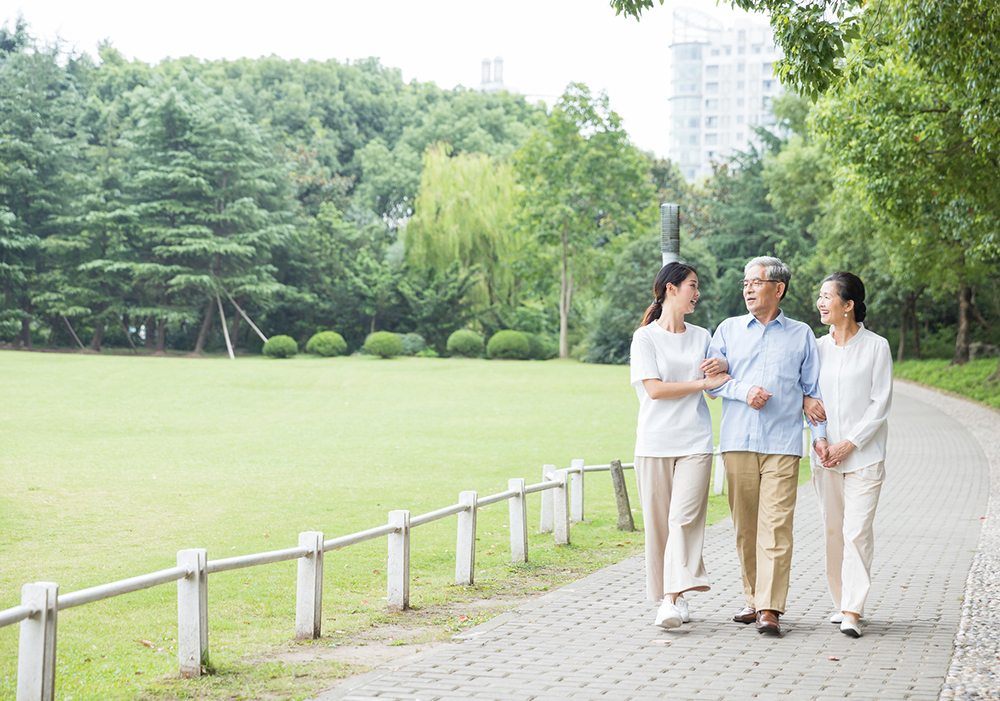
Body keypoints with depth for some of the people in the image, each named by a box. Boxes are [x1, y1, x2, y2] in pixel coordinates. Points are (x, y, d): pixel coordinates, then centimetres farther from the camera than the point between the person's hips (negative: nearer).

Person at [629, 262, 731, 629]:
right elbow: (654, 388, -8)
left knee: (684, 519, -11)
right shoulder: (645, 337, 1)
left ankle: (673, 600, -18)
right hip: (655, 443, -2)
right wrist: (704, 382, -9)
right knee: (658, 522, 1)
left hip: (695, 442, 2)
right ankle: (672, 596, 14)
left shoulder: (701, 336, 15)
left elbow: (720, 382, 22)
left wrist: (722, 368, -1)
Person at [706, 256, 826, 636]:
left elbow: (813, 389, 14)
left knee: (775, 526, -10)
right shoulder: (729, 330, 14)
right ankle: (753, 600, 15)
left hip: (782, 444, -2)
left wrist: (822, 437, 1)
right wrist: (743, 391, -9)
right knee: (745, 526, 3)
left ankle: (770, 609, -14)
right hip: (738, 442, 2)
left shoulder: (801, 335, 12)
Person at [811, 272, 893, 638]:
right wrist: (819, 440, -4)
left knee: (857, 530, -11)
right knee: (833, 530, 6)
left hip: (864, 454, -4)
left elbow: (880, 403, -5)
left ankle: (852, 612, -12)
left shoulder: (876, 347, -3)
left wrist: (849, 444, -11)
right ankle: (842, 603, 17)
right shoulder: (817, 347, 9)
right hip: (826, 454, 4)